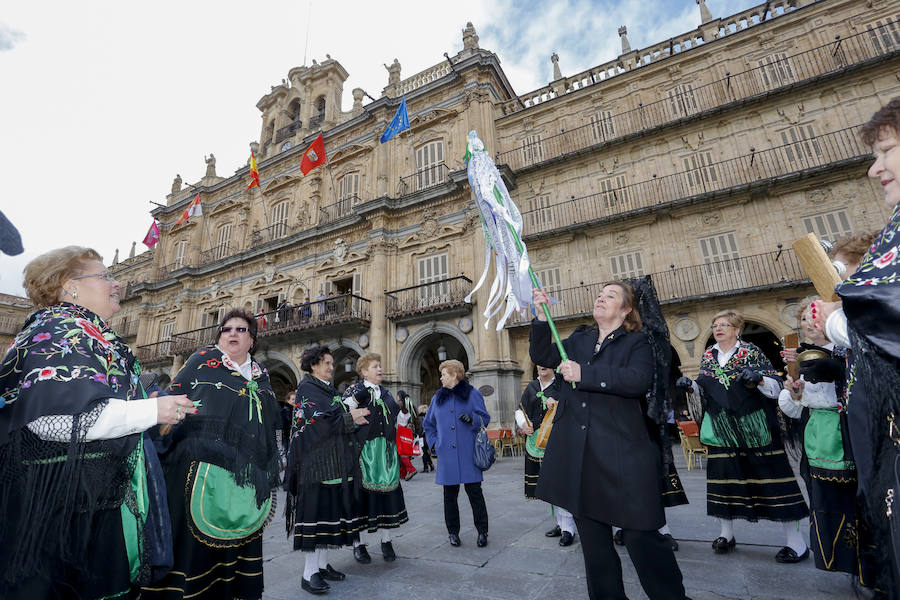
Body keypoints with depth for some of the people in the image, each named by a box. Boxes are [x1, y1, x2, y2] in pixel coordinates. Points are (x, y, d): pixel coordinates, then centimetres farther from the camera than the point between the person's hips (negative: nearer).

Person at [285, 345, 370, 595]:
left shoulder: (331, 390, 17)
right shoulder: (306, 388, -7)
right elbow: (316, 421, -18)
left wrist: (353, 416, 0)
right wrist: (349, 418, -16)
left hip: (336, 462, 8)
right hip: (316, 462, -8)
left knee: (331, 509, 11)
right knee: (315, 509, -4)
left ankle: (322, 564, 22)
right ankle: (309, 572, 6)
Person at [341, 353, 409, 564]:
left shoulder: (386, 393, 14)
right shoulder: (354, 391, -2)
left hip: (387, 450, 5)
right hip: (364, 450, -5)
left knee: (388, 490, 8)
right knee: (362, 492, 2)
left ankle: (386, 541, 25)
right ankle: (358, 543, 21)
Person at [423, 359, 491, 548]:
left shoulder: (472, 394, 3)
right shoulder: (438, 397, 14)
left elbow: (485, 418, 3)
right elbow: (428, 424, 22)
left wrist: (472, 418, -17)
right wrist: (434, 442, 10)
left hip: (468, 454, -3)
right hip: (446, 455, 3)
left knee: (474, 492, 2)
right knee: (450, 494, 9)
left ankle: (482, 532, 16)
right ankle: (453, 532, 24)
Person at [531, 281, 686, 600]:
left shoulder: (637, 342, 1)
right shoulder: (578, 340, 14)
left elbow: (639, 380, -17)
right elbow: (542, 356, 4)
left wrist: (584, 374, -19)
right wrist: (541, 316, -7)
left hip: (622, 454, -4)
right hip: (578, 454, 5)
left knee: (640, 535, 2)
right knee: (592, 538, 16)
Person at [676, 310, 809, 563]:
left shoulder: (752, 352, -4)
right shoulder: (707, 356, 8)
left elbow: (776, 387, -6)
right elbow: (704, 389, 16)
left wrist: (759, 379, -26)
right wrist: (690, 385, -5)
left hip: (753, 427, -4)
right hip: (721, 429, 4)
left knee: (769, 478, 0)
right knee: (722, 477, 8)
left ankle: (796, 542, 16)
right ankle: (726, 534, 22)